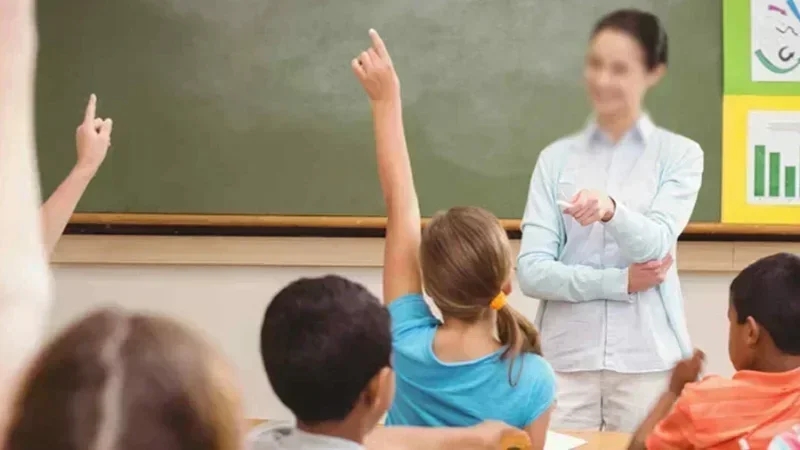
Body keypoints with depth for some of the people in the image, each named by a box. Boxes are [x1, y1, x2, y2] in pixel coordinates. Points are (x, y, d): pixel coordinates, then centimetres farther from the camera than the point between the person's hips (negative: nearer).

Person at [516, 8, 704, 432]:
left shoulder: (680, 154, 4)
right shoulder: (556, 158, 7)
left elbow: (655, 245, -12)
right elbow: (531, 270, -1)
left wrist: (612, 209, -31)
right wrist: (621, 281, -9)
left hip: (648, 362, -1)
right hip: (564, 360, 1)